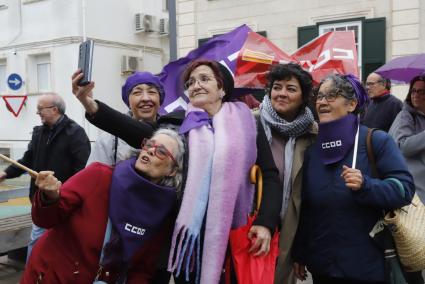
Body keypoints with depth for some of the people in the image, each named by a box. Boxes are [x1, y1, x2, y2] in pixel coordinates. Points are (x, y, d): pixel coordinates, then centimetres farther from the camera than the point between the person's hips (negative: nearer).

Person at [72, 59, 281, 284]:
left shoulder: (247, 123, 2)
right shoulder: (180, 123, 2)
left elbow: (269, 174, 2)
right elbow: (139, 133, -14)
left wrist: (266, 222, -11)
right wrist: (92, 106, -28)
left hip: (234, 232, 0)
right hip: (190, 233, 0)